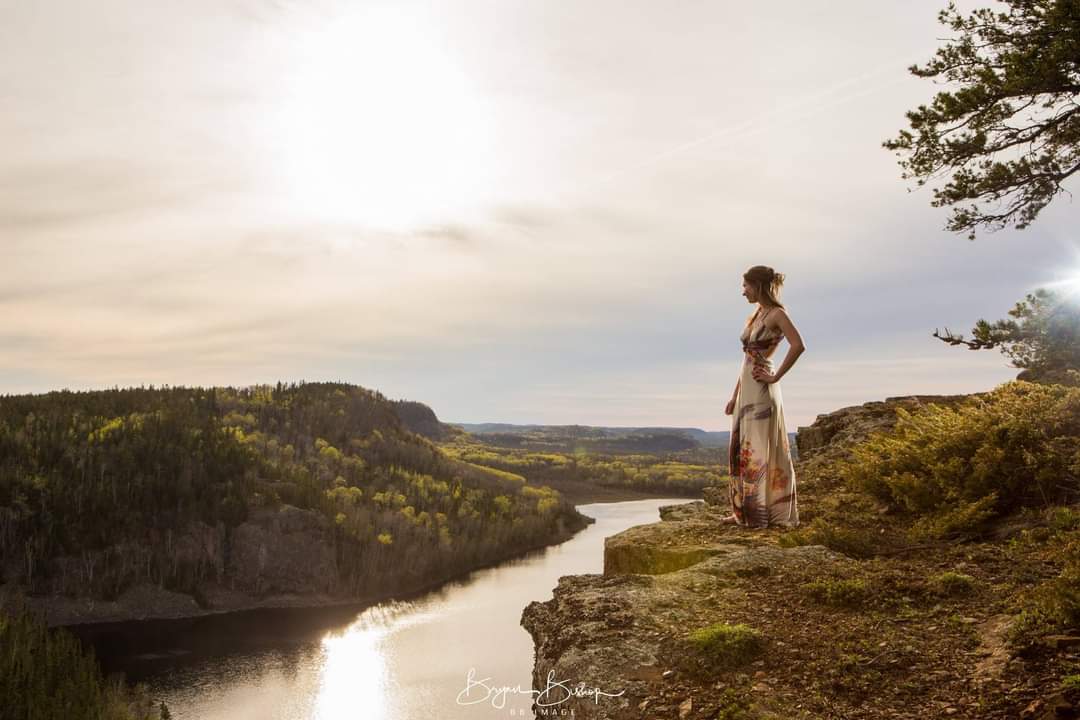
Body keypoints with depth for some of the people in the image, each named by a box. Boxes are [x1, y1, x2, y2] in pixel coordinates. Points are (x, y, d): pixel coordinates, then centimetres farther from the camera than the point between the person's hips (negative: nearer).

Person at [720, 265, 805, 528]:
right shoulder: (756, 315, 16)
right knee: (741, 451, 11)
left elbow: (798, 345, -26)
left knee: (759, 451, -4)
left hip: (761, 392, -9)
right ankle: (744, 511, 18)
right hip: (746, 391, 9)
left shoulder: (777, 314, -10)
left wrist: (776, 376, -19)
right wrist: (734, 396, 17)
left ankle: (764, 513, 4)